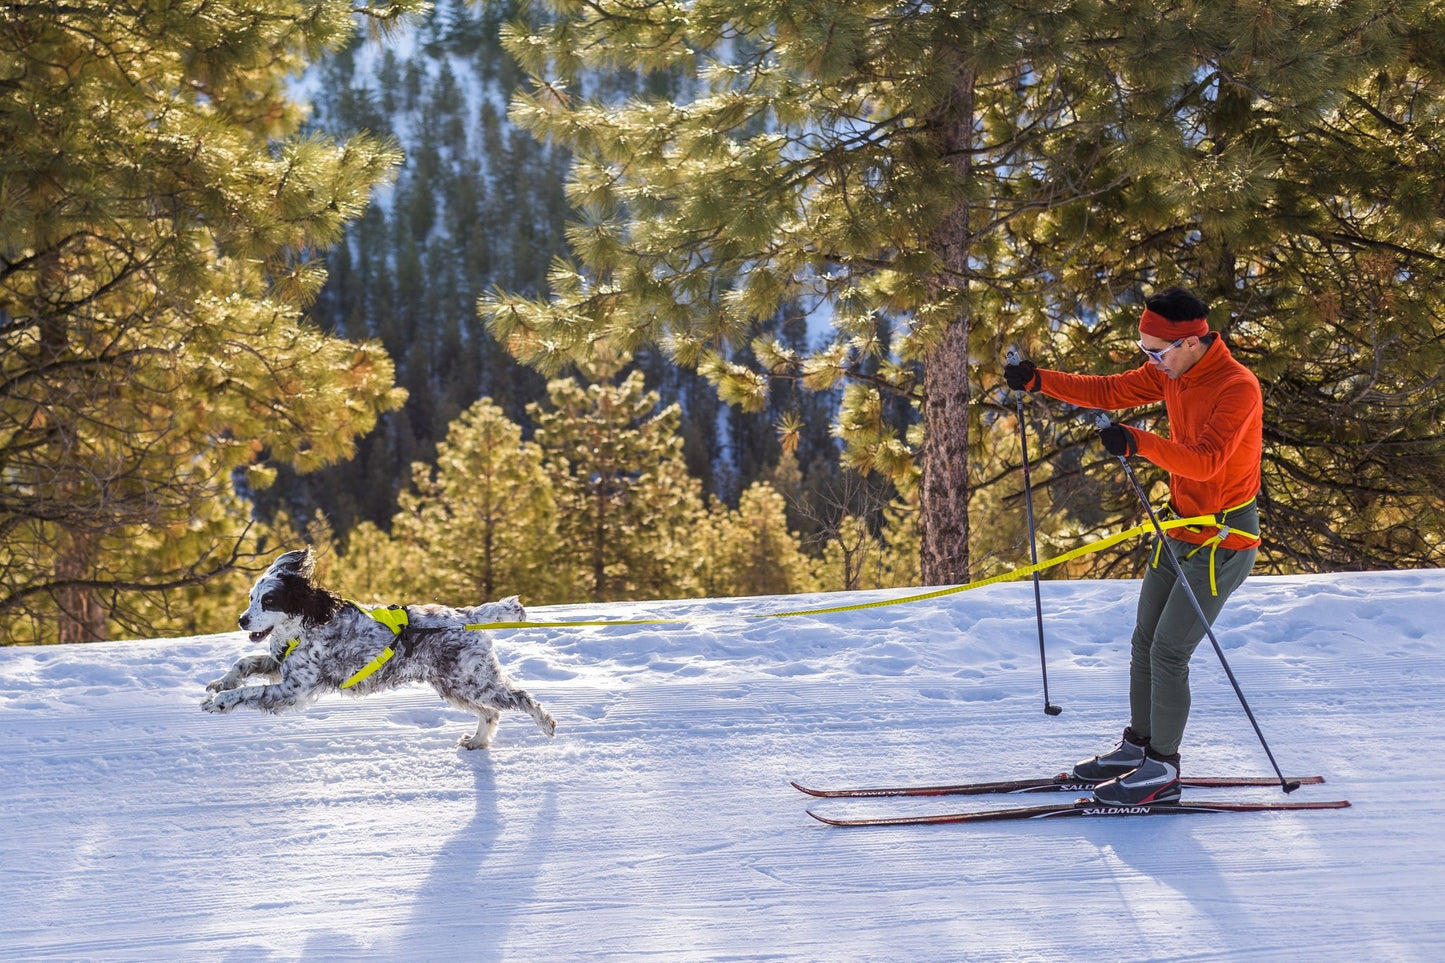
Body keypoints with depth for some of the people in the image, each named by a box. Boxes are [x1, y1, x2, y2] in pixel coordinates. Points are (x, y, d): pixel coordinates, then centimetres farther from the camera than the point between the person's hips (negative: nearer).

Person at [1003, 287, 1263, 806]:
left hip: (1224, 539, -9)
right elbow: (1111, 391, 7)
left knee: (1169, 651, -10)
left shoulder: (1238, 387, -24)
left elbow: (1206, 460, -34)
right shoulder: (1170, 371, 1)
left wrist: (1139, 443, -47)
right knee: (1145, 642, 13)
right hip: (1180, 529, 9)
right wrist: (1039, 380, -4)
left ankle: (1162, 770, -1)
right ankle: (1136, 747, 27)